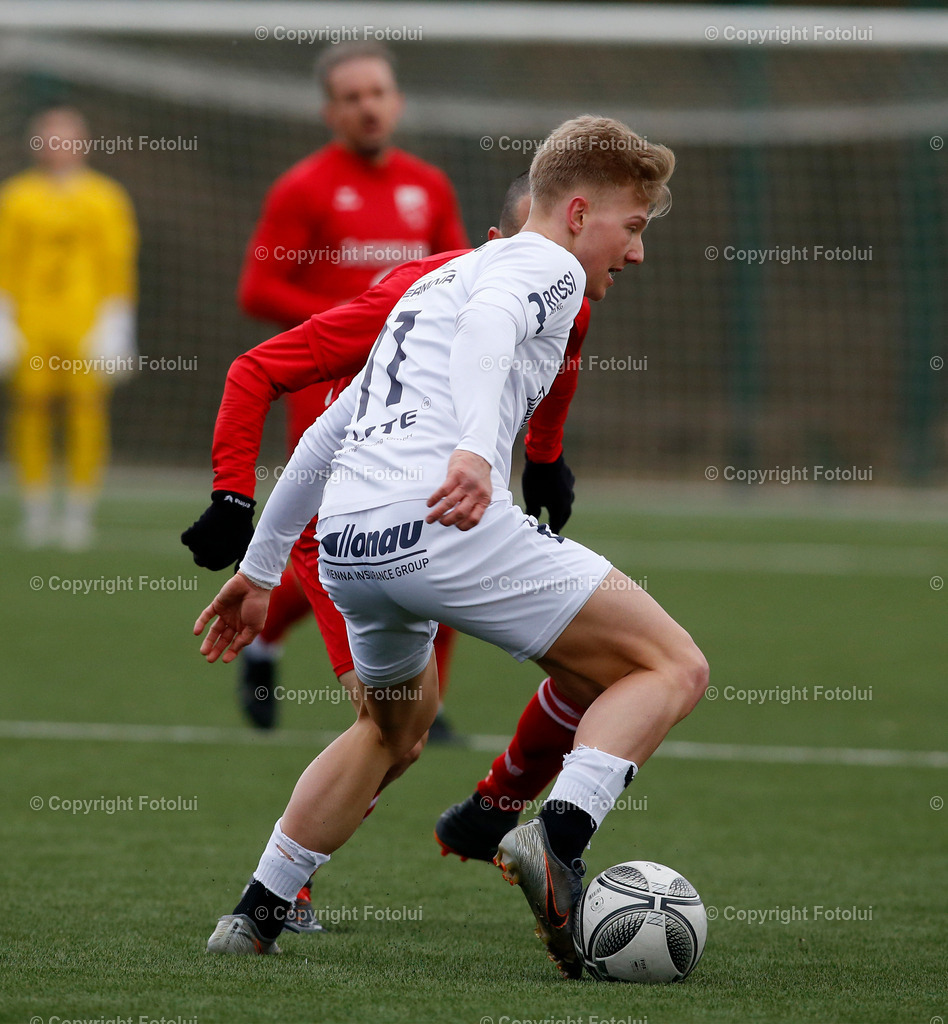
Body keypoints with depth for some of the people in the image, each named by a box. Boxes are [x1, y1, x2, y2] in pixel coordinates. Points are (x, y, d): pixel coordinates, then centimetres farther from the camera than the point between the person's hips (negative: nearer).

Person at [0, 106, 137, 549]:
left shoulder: (105, 198, 7)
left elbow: (118, 265, 6)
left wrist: (113, 327, -1)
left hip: (86, 327, -1)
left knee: (86, 412, -8)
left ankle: (79, 510, -2)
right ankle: (36, 508, 5)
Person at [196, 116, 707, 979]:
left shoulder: (436, 283, 33)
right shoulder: (546, 265, 8)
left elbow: (325, 432, 35)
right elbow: (487, 325, -17)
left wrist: (261, 567, 40)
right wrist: (475, 449, -33)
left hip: (345, 545, 8)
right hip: (444, 520, -8)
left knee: (396, 723, 35)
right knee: (672, 668, -2)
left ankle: (254, 920, 30)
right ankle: (557, 839, -23)